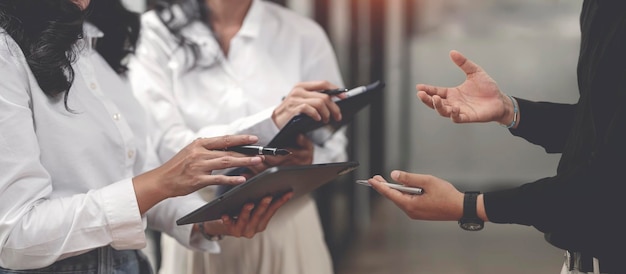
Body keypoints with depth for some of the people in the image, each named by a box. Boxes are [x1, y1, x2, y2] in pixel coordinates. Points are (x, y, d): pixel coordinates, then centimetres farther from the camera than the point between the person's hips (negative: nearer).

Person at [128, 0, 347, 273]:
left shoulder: (304, 35, -3)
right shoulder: (156, 33, -9)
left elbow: (334, 154, -1)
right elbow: (162, 150, -20)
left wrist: (309, 156, -24)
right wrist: (269, 123, -32)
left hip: (288, 231, 2)